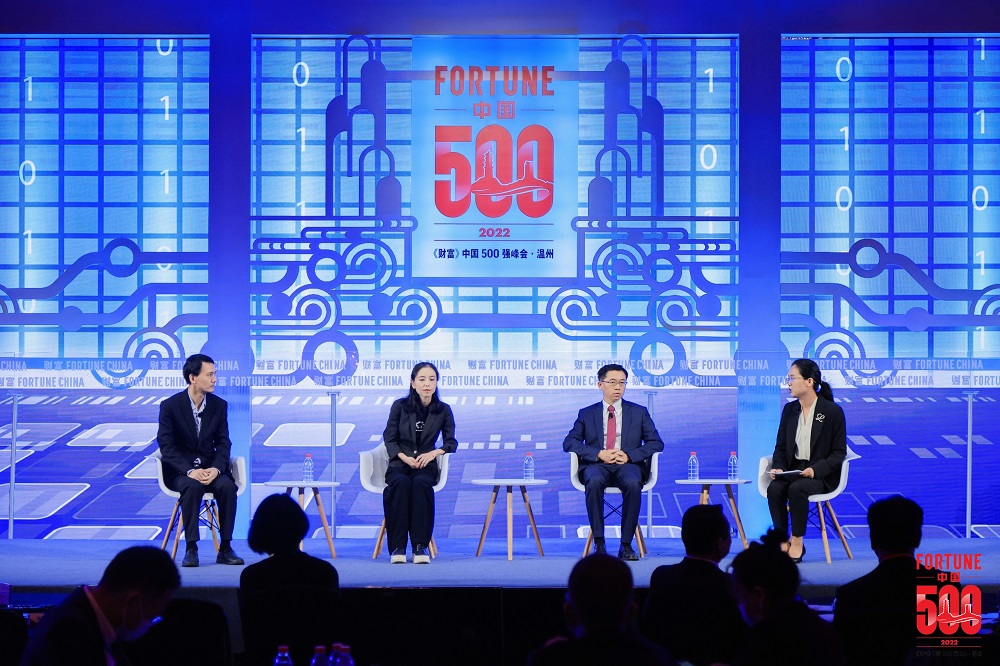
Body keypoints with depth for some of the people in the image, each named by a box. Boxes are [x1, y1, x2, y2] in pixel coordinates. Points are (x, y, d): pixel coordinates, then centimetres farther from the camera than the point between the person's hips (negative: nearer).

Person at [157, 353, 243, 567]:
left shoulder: (219, 405, 4)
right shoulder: (170, 405, -7)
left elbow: (223, 443, 3)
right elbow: (166, 447, -11)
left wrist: (216, 469, -18)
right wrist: (190, 471, -25)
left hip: (210, 469, 3)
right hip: (179, 471, -3)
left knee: (227, 486, -29)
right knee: (192, 486, -36)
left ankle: (225, 548, -18)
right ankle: (191, 549, -28)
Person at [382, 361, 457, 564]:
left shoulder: (443, 410, 5)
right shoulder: (400, 406, 2)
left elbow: (451, 442, 7)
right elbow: (389, 439, 3)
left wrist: (434, 453, -14)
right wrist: (405, 458, -14)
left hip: (426, 465, 0)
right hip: (399, 464, 0)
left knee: (421, 483, -36)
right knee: (401, 483, -36)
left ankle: (420, 547, -36)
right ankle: (397, 547, -35)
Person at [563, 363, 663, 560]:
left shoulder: (639, 412, 16)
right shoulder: (586, 414, 16)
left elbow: (656, 443, 8)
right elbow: (569, 442, 5)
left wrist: (629, 455, -10)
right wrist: (599, 454, -12)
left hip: (627, 465, 0)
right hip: (597, 464, 0)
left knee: (633, 483, -37)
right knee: (594, 481, -37)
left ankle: (626, 545, -28)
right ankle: (599, 543, -30)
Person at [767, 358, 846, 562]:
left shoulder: (833, 411, -5)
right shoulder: (789, 409, 11)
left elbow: (839, 452, -6)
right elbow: (781, 446, 13)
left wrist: (815, 470, -21)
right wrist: (778, 467, -8)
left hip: (820, 474, -5)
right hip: (792, 469, 5)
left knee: (797, 488, -35)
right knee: (774, 488, -28)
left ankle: (797, 543, -21)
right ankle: (782, 542, -21)